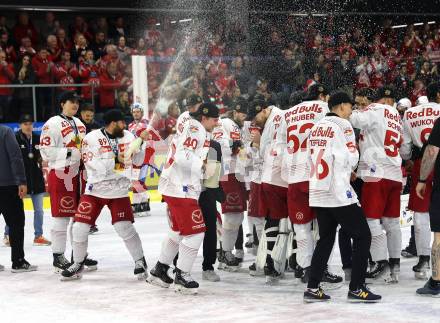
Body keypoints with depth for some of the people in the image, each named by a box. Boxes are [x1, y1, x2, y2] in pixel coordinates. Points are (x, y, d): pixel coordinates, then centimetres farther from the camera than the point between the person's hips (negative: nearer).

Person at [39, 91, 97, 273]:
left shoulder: (79, 124, 17)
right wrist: (70, 153, -21)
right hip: (60, 174, -8)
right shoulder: (53, 124, -9)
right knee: (61, 216, -5)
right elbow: (46, 152, -16)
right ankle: (58, 258, 3)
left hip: (78, 174, 8)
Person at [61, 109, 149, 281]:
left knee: (125, 228, -8)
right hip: (95, 189, -1)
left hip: (119, 191, 1)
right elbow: (95, 165, -19)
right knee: (79, 227, -1)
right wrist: (115, 159, -22)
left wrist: (143, 141, -11)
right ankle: (78, 265, 18)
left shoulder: (128, 136, 2)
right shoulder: (91, 138, -11)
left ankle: (140, 261, 10)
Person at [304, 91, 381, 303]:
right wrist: (349, 167, 4)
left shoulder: (316, 127, 14)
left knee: (326, 238, 15)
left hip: (317, 193, 8)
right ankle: (356, 288, 0)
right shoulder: (342, 125, -8)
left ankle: (312, 288, 10)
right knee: (362, 236, 2)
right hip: (338, 192, -8)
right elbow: (351, 159, -15)